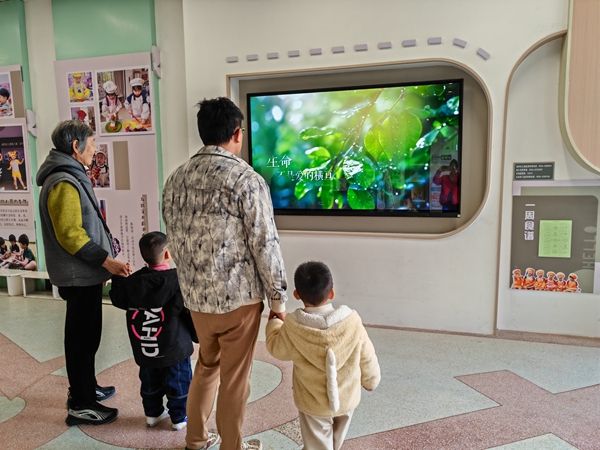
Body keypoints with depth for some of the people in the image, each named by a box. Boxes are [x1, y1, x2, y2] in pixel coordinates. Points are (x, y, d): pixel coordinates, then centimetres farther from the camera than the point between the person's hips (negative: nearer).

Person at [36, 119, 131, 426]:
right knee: (83, 337, 0)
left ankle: (85, 388, 36)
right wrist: (108, 261, -24)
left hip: (83, 273, 10)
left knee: (84, 334, 20)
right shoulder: (64, 183, -19)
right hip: (79, 275, -10)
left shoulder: (69, 177, 14)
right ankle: (81, 406, 13)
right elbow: (70, 234, -25)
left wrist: (102, 262, 22)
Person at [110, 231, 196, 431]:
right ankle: (179, 417, 23)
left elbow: (119, 299, 11)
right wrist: (199, 335, 0)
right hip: (173, 347, -4)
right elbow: (190, 310, -14)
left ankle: (152, 412, 37)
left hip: (143, 349, 5)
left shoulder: (133, 280, -5)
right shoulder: (177, 280, -19)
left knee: (150, 382, 23)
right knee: (178, 381, 13)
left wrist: (117, 277, 24)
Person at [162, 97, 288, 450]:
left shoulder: (176, 179, 3)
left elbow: (175, 239, 9)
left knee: (207, 365, 26)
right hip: (239, 297, -6)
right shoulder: (247, 179, -16)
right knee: (235, 378, 12)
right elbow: (265, 245, -15)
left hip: (195, 296, 6)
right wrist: (278, 297, -5)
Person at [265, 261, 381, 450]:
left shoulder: (292, 328, -27)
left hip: (313, 403, -2)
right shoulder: (352, 321, -23)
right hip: (347, 399, 3)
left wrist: (274, 322, 13)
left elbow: (277, 348, -5)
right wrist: (371, 380, 12)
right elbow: (366, 357, -8)